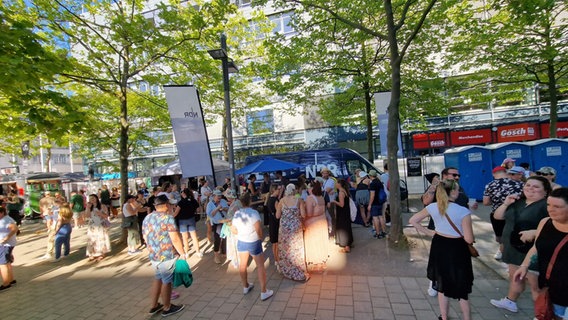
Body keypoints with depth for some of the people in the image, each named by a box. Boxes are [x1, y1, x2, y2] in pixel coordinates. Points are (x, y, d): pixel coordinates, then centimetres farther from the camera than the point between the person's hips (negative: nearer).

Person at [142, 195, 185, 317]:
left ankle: (154, 306, 35)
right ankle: (167, 308, 24)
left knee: (157, 279, 23)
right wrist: (182, 253, -11)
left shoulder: (147, 218, 6)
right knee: (167, 282, 8)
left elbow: (145, 238, 16)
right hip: (167, 256, -7)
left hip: (153, 256, 7)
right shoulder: (168, 218, -19)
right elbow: (175, 239, -22)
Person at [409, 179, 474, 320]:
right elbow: (469, 239, -17)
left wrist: (429, 232, 6)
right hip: (457, 249, -4)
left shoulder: (432, 207, -8)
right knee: (461, 288, 17)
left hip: (439, 247, 4)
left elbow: (413, 220, -2)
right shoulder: (463, 211, -20)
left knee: (442, 285, 21)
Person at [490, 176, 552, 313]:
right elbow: (497, 216, 8)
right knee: (515, 278, 23)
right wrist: (506, 203, -5)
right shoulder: (517, 202, 8)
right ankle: (510, 301, 40)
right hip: (514, 248, 7)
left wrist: (534, 232, -30)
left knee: (536, 285, 4)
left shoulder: (547, 205, -12)